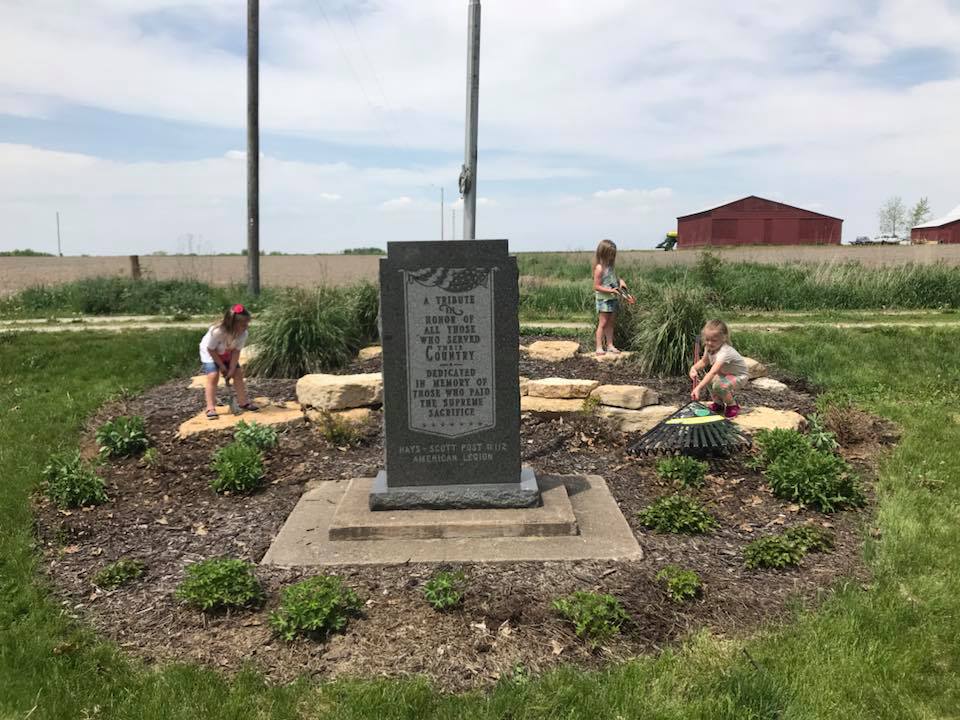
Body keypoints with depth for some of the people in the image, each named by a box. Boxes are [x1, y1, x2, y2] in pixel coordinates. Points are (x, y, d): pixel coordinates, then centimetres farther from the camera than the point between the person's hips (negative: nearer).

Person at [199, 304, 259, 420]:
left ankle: (243, 402, 13)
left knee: (238, 373, 0)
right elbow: (211, 350, -27)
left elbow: (236, 351, -19)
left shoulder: (243, 334, -26)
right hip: (210, 353, -5)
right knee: (213, 376, -18)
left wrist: (232, 369, -23)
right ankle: (211, 408, -15)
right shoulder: (216, 332, -40)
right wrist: (222, 366, -20)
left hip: (227, 354, 5)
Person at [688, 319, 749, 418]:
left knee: (718, 385, -33)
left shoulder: (724, 352, -38)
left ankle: (733, 406, -4)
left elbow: (713, 372, -49)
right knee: (706, 380, -16)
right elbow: (704, 362, 4)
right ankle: (718, 403, 10)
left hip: (739, 377, -8)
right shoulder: (709, 347, -12)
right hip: (724, 374, 8)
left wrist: (698, 388, -57)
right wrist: (694, 368, -19)